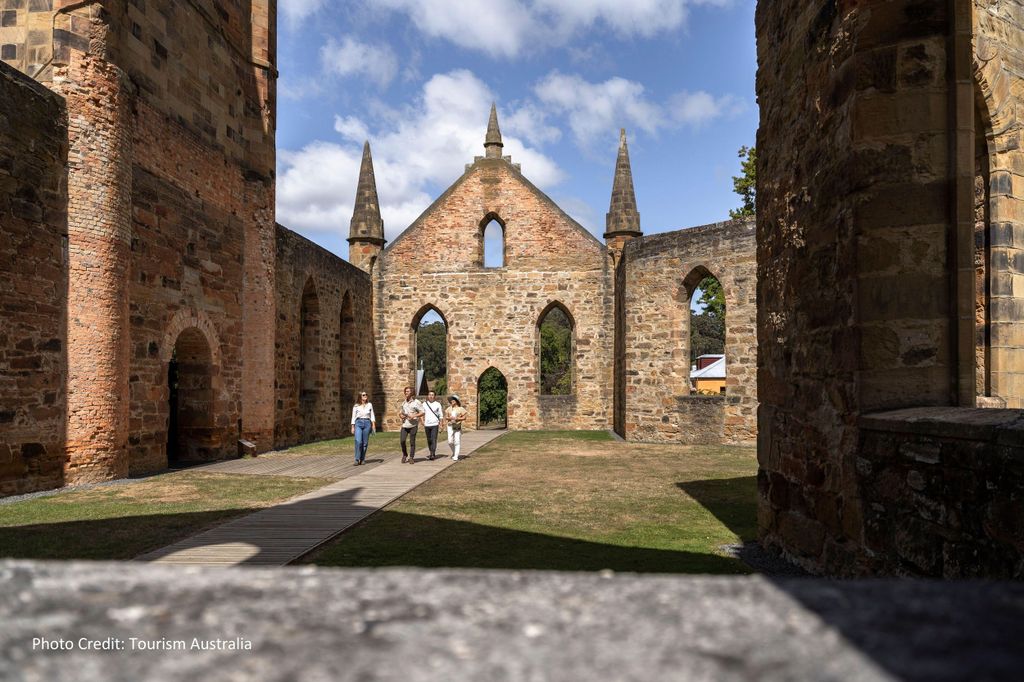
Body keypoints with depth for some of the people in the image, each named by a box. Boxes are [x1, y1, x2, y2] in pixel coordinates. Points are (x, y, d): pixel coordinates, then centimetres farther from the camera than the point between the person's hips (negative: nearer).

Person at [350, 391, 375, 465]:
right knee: (358, 441, -16)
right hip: (358, 423, -2)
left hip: (367, 423, 2)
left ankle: (362, 459, 13)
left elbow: (372, 416, 9)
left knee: (365, 442, 2)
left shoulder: (369, 405, 9)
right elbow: (353, 417, 7)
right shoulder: (356, 406, 4)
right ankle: (357, 459, -12)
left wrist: (373, 425, 1)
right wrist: (353, 427, 4)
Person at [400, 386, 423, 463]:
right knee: (402, 440, -7)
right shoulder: (404, 403, 16)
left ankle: (411, 458, 10)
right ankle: (404, 455, 15)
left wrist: (414, 415, -18)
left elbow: (422, 412, -5)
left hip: (413, 425, -4)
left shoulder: (416, 402, -2)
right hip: (404, 424, 4)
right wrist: (401, 416, 4)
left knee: (412, 442, 0)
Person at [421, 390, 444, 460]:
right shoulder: (424, 404, 8)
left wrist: (441, 423, 0)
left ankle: (432, 454, -15)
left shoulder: (437, 404, 2)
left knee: (434, 439, -11)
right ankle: (432, 453, 23)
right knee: (429, 440, 9)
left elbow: (441, 415, 5)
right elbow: (422, 414, 13)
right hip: (427, 425, 3)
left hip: (435, 424, -3)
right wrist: (422, 422, 3)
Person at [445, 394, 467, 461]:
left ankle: (456, 456, -3)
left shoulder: (460, 408, -1)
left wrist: (457, 419, -17)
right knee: (450, 442, -1)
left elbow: (464, 418, -3)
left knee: (457, 442, -6)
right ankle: (454, 452, 26)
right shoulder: (449, 409, 10)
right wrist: (449, 418, -11)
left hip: (458, 427, -3)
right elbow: (446, 417, 10)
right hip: (450, 426, 3)